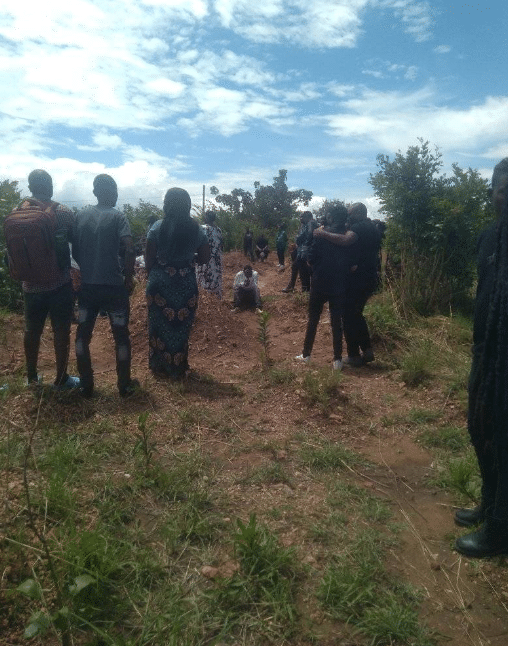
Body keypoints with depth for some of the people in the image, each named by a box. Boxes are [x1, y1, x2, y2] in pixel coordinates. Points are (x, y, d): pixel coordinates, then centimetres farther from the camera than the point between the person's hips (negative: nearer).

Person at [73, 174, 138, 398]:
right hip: (113, 287, -4)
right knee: (121, 336, 9)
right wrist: (129, 278, -6)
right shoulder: (117, 216, -7)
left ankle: (86, 386, 21)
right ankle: (124, 385, 18)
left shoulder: (81, 215, 5)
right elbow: (129, 250, -18)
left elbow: (75, 250, 7)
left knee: (82, 335, 14)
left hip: (87, 286, 4)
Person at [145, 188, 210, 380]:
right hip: (187, 283, 2)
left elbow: (149, 259, -6)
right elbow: (205, 258, 1)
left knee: (159, 324, 15)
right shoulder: (196, 229, -3)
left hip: (160, 281, -1)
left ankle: (159, 366, 25)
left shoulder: (158, 227, -9)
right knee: (182, 326, 15)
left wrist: (151, 277, 10)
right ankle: (178, 367, 27)